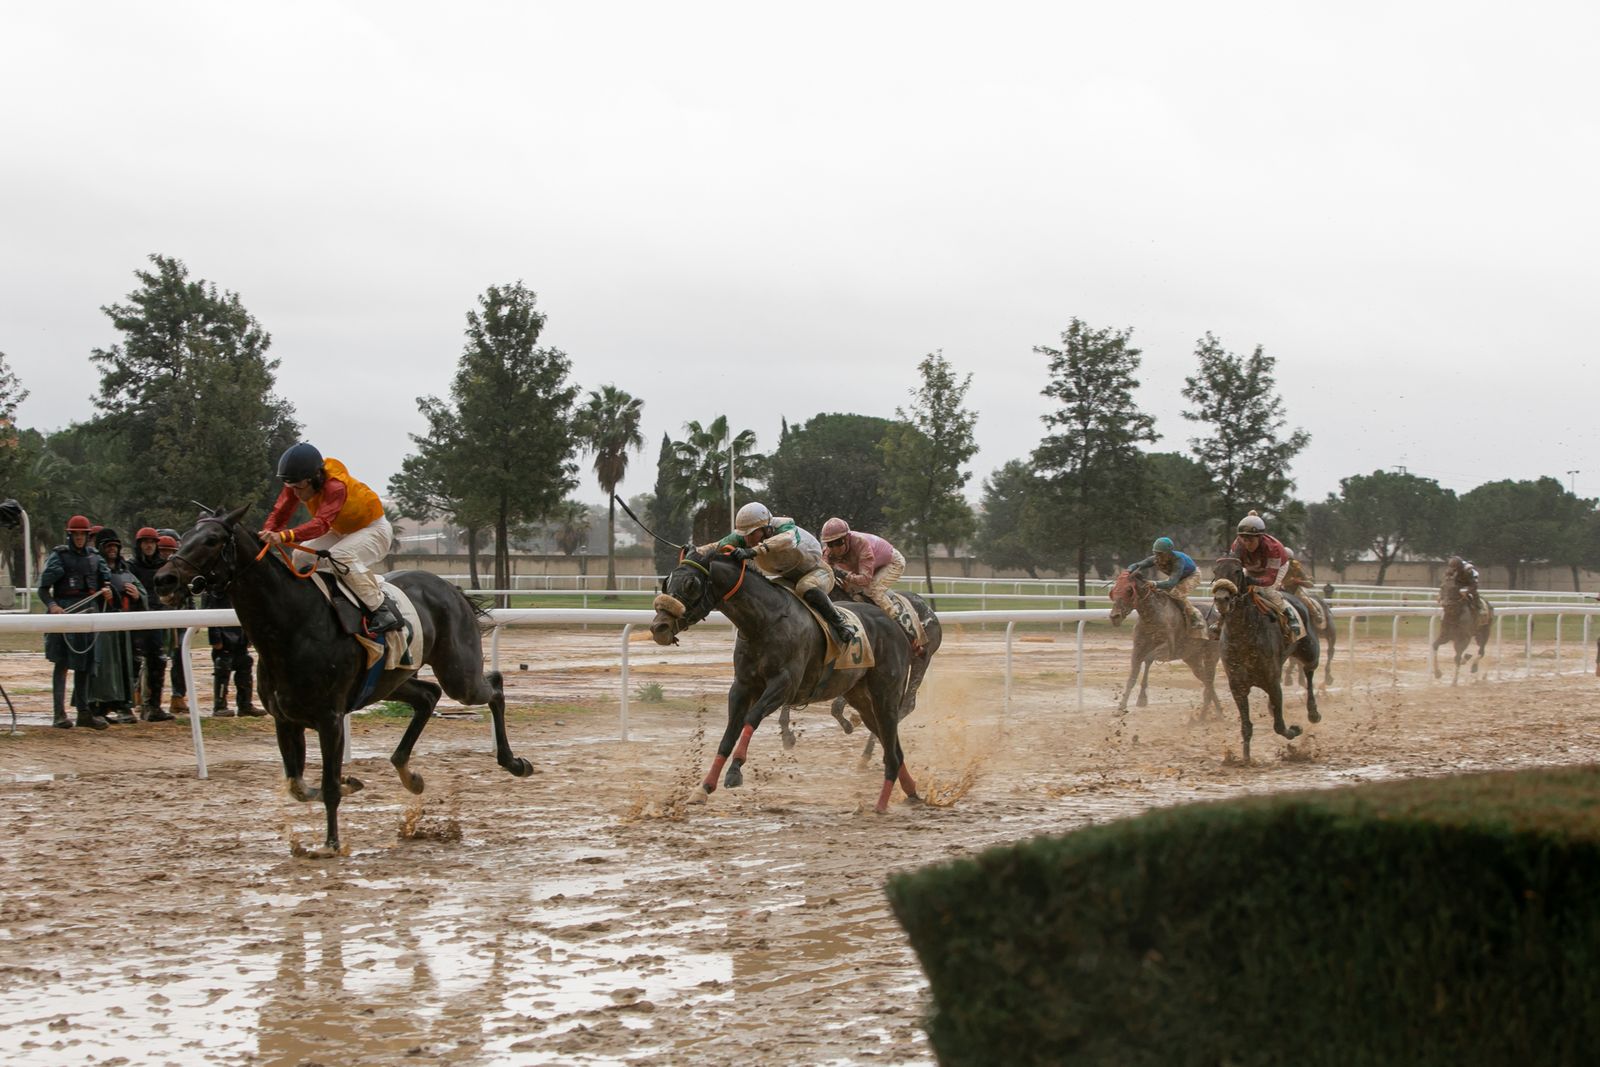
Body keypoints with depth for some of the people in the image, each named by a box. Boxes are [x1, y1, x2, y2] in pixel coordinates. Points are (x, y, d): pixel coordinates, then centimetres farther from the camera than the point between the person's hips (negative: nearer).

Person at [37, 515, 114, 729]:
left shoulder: (95, 558, 14)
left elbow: (106, 579, 23)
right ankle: (60, 713, -8)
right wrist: (52, 605, -21)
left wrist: (106, 589, -1)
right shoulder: (59, 556, 0)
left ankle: (83, 712, 16)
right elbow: (43, 588, -3)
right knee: (62, 663, -7)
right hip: (65, 611, -5)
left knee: (84, 664, 9)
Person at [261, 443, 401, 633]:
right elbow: (279, 514, -16)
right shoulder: (296, 485, -14)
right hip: (341, 532, 8)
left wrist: (284, 536, -64)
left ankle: (383, 609, -26)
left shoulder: (336, 487, -36)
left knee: (340, 556, -34)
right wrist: (267, 535, -39)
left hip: (375, 530, -8)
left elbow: (321, 524, -50)